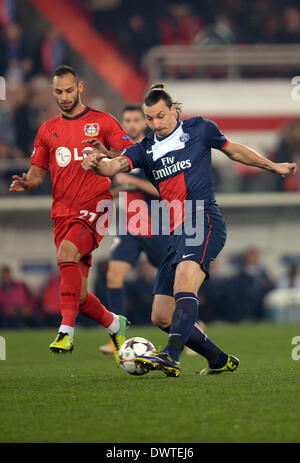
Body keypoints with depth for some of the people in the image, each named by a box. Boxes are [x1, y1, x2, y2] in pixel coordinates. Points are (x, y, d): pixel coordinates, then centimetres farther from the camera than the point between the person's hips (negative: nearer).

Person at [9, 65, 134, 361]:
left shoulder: (101, 122, 5)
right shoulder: (48, 131, 16)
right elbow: (38, 171, 17)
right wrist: (26, 182, -6)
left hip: (94, 207, -4)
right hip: (63, 214, 4)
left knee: (67, 253, -32)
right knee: (78, 295, -1)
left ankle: (67, 331, -34)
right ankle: (115, 325, 26)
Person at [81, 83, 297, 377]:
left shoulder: (199, 129, 7)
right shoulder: (145, 149, 14)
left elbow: (234, 151, 23)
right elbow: (115, 165, -5)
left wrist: (274, 167, 30)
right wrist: (97, 163, -29)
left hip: (205, 222, -6)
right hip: (176, 233, 6)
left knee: (184, 283, -33)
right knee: (162, 317, 2)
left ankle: (171, 356, -50)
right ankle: (221, 360, 17)